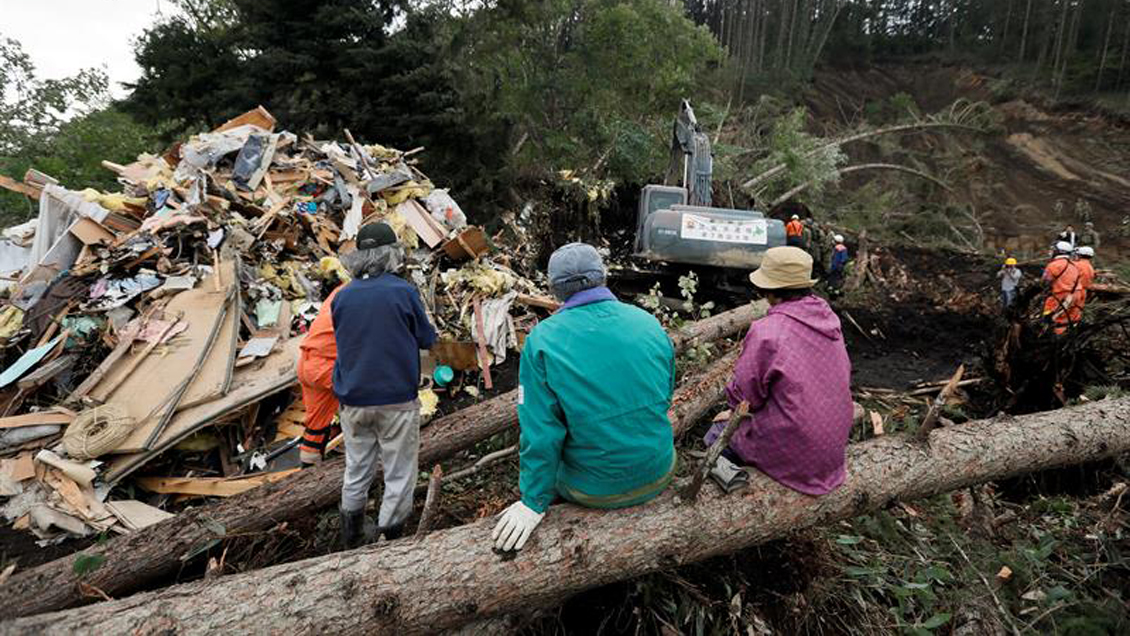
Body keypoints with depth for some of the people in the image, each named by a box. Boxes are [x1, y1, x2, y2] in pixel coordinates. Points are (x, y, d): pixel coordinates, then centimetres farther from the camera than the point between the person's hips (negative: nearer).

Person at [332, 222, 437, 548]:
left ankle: (352, 536, 35)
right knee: (399, 476, 8)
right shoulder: (404, 291, -12)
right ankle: (389, 538, 15)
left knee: (356, 472, 20)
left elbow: (342, 340, 12)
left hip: (353, 401, 5)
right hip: (397, 401, -5)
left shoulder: (342, 296, 0)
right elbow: (427, 340, -3)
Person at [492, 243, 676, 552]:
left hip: (595, 491, -3)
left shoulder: (542, 340, -16)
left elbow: (540, 432, -16)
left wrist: (534, 502, -5)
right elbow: (666, 395, 9)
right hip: (659, 477, 4)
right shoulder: (649, 322, -4)